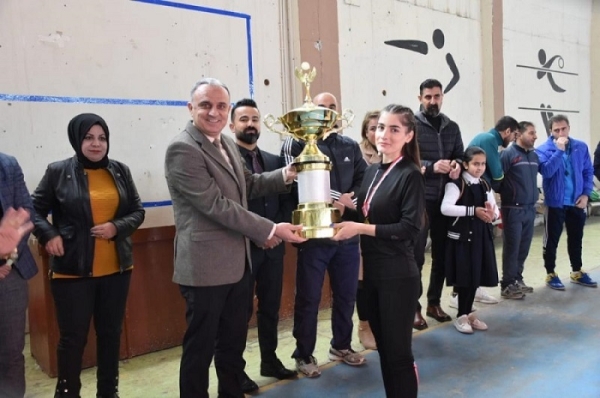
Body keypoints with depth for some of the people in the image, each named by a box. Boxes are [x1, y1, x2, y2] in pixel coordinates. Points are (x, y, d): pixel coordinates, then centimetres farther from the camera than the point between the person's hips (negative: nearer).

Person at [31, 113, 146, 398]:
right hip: (73, 270, -3)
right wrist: (49, 235, -12)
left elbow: (137, 211, 7)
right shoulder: (58, 172, -3)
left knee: (111, 332, 14)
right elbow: (35, 209, 5)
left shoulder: (120, 171, 5)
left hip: (116, 268, 3)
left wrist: (117, 227, -11)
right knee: (73, 336, 6)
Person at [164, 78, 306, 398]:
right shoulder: (182, 149, -17)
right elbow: (216, 204, -22)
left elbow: (246, 185, 22)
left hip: (237, 263, 8)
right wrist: (269, 230, -21)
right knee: (200, 347, 9)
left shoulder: (227, 143, 10)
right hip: (206, 266, -8)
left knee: (233, 343, 21)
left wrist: (285, 175, 6)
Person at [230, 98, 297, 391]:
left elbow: (286, 199, 10)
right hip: (242, 247, -5)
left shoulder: (274, 160, 11)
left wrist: (280, 229, -5)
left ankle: (270, 360, 33)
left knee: (270, 307, 16)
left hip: (273, 246, 6)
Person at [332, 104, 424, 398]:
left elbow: (410, 228, -20)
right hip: (373, 271, 7)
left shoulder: (410, 175, -13)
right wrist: (345, 209, -4)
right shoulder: (372, 171, 9)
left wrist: (360, 229, -21)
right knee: (383, 347, 19)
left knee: (398, 351, 6)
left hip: (398, 275, -7)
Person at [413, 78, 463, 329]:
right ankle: (413, 306, 12)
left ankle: (434, 302, 27)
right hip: (419, 199, -5)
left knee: (442, 253, 13)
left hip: (445, 199, 6)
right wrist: (431, 167, -23)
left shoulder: (452, 127, 13)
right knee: (416, 255, 0)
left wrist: (457, 165, -7)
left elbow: (460, 156, 16)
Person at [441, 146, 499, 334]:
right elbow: (445, 208, -24)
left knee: (476, 276, 11)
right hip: (461, 236, -6)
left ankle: (469, 313, 26)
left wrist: (492, 214, -12)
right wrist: (473, 210, -24)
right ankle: (461, 316, 14)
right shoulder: (456, 184, -10)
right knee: (465, 277, -2)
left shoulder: (485, 185, 12)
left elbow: (496, 210, 12)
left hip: (481, 236, 6)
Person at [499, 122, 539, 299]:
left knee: (523, 248, 11)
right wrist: (504, 198, -12)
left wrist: (535, 193, 16)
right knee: (511, 248, -1)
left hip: (530, 209, 7)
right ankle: (508, 285, 8)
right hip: (513, 209, -7)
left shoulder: (534, 155, 13)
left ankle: (517, 280, 24)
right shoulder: (508, 153, -10)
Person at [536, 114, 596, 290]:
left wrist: (586, 194, -2)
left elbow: (588, 171, 7)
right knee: (552, 240, 4)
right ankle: (551, 274, 17)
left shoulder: (581, 147, 3)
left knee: (576, 238, 16)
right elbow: (546, 171, -24)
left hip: (576, 202, 4)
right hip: (555, 203, -4)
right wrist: (559, 150, -25)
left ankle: (577, 272, 31)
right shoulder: (544, 149, -9)